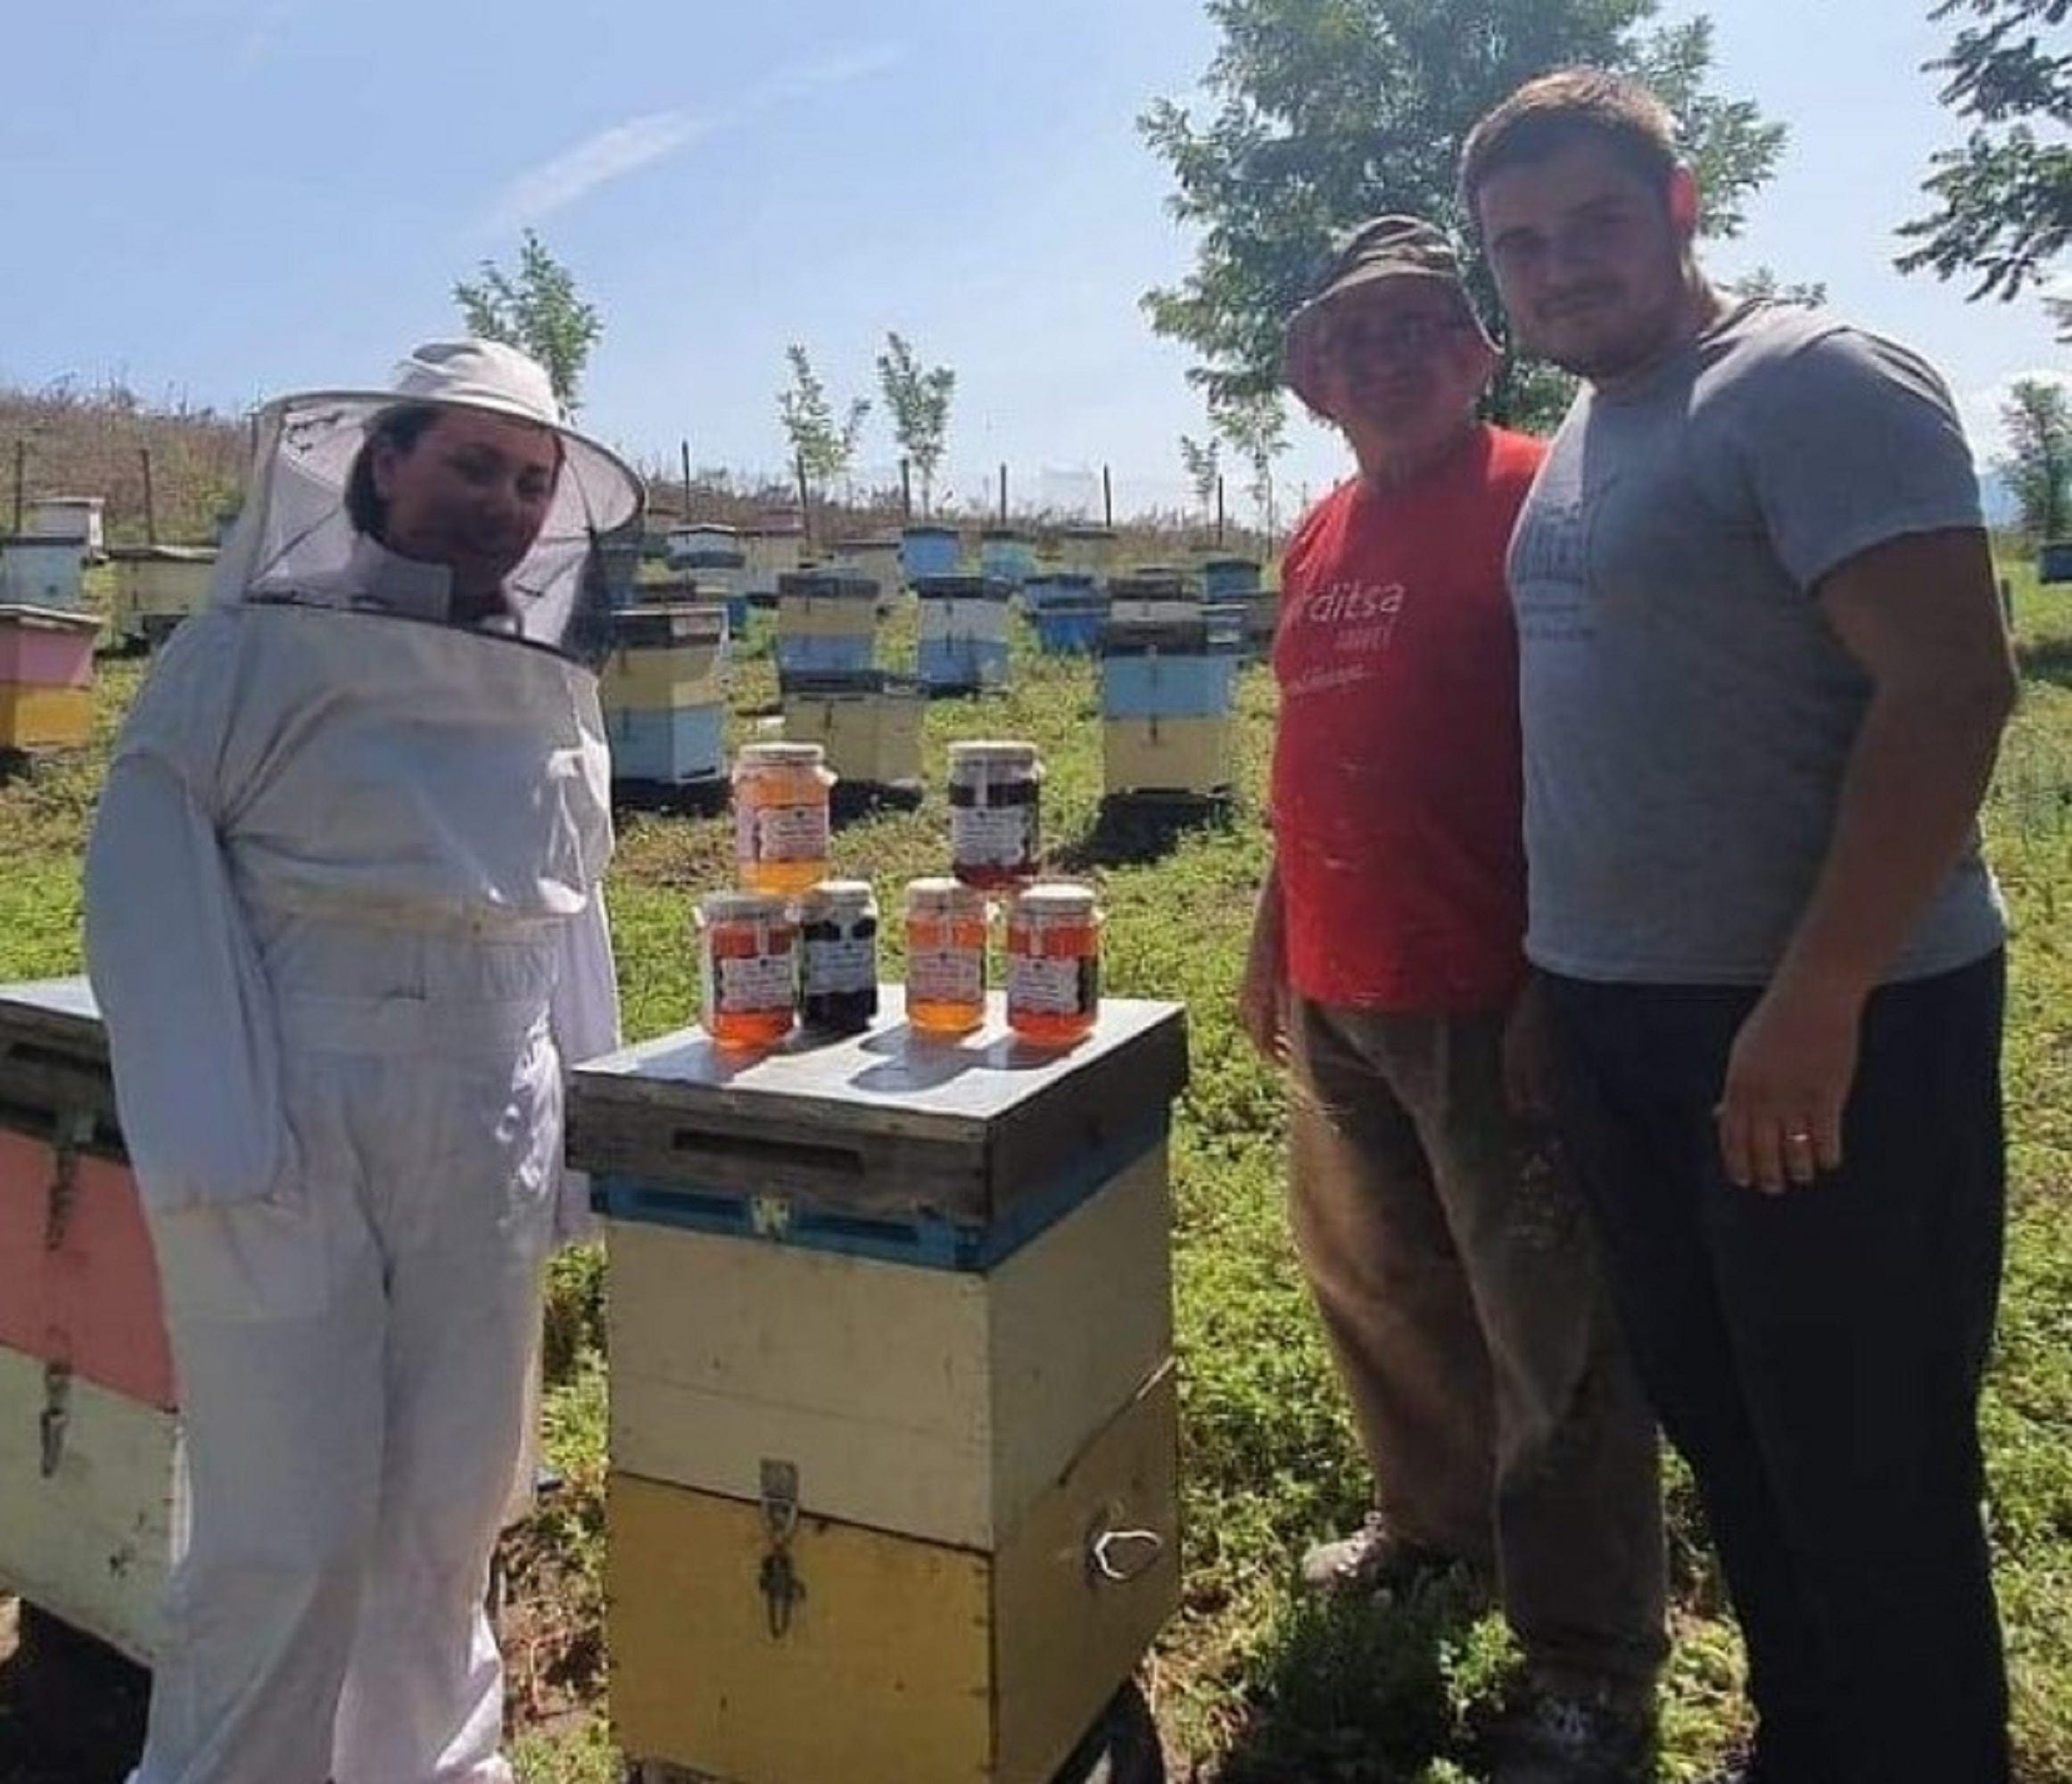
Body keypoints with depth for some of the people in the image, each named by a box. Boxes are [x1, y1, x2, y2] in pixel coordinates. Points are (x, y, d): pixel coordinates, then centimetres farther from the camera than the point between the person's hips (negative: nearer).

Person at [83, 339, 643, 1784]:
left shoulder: (558, 691, 9)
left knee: (453, 1504, 15)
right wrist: (207, 1141, -16)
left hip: (489, 1133, 5)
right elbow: (148, 870, -8)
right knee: (287, 1522, 2)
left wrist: (594, 1134, 11)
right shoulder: (259, 648, -5)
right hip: (290, 1118, -4)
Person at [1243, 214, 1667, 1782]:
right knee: (1376, 1287, 20)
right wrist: (1275, 941, 20)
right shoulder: (1322, 538, 14)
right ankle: (1433, 1517, 43)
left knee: (1549, 1335, 3)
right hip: (1340, 993, 8)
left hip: (1492, 993, -7)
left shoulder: (1543, 500, -9)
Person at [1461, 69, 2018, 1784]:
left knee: (1868, 1478, 4)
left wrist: (1815, 1000, -24)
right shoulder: (1584, 439, 14)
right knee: (1723, 1434, 20)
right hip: (1622, 1022, 9)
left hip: (1825, 1032, -8)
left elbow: (1953, 687, -20)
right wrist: (1558, 976, 16)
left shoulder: (1811, 384, -11)